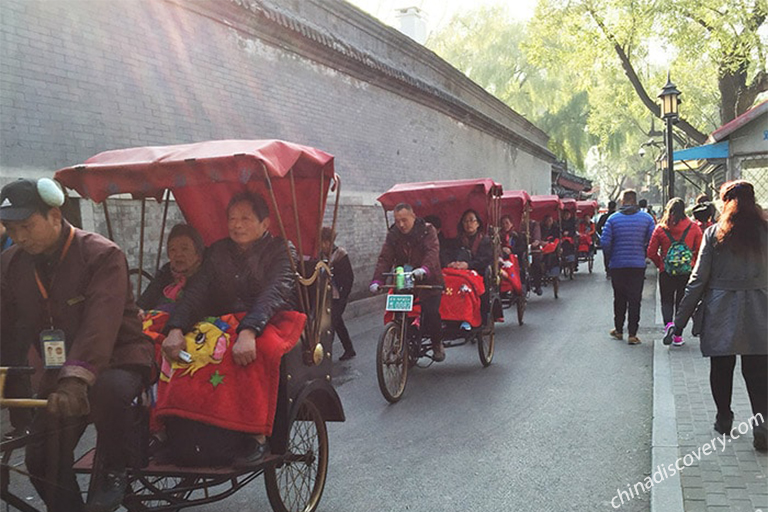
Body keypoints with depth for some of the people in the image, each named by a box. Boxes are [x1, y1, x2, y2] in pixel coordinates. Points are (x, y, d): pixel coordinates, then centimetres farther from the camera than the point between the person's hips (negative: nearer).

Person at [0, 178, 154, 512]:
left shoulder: (102, 255, -17)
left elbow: (101, 324, -30)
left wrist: (76, 379, -42)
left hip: (119, 361, -6)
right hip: (60, 371, 6)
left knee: (109, 390, -38)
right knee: (41, 459, -5)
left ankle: (113, 472, -12)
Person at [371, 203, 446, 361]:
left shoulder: (427, 230, -6)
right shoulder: (393, 235, 4)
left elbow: (432, 252, -23)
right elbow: (384, 258, -6)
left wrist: (424, 269, -44)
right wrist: (377, 280, -23)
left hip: (428, 282, -3)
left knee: (430, 313, -17)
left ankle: (437, 344, 10)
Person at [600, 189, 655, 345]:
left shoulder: (613, 219, -3)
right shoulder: (646, 218, -1)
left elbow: (604, 242, -8)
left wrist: (609, 258, 8)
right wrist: (644, 255, 12)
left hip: (617, 265, 1)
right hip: (638, 265, 0)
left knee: (619, 298, 15)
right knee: (635, 299, 3)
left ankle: (618, 330, 24)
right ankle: (632, 334, 2)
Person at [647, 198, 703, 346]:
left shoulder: (660, 228, -6)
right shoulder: (693, 228, -6)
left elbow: (651, 252, -4)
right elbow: (700, 250, -3)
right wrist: (693, 264, 14)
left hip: (666, 273, 0)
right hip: (688, 272, 1)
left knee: (666, 301, 14)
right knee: (682, 302, 13)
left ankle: (668, 323, -14)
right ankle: (677, 335, 14)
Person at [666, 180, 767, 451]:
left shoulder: (714, 233, -4)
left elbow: (698, 279, -5)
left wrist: (680, 321, -1)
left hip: (720, 311, -1)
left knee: (721, 368, 13)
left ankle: (724, 418, 25)